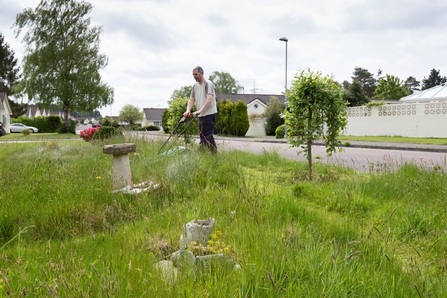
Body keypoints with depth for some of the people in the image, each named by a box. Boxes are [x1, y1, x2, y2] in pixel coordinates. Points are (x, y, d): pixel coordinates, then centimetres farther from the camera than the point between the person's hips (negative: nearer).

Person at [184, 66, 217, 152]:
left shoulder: (208, 84, -10)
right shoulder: (195, 86, 14)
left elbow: (209, 99, -23)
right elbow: (191, 99, 10)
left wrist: (200, 111, -33)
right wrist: (188, 110, -10)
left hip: (209, 113, -8)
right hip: (201, 115, 8)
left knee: (205, 136, -12)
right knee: (209, 136, 13)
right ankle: (214, 153, 22)